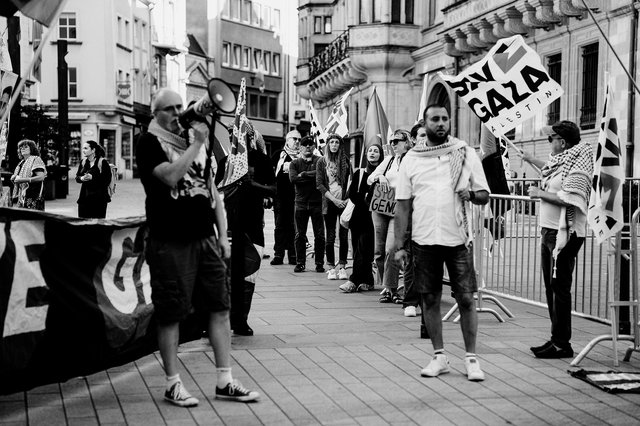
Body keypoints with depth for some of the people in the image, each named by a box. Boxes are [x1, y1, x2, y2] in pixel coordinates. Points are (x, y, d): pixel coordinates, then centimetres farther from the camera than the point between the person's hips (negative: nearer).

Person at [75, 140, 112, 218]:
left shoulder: (103, 162, -7)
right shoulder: (83, 163, 12)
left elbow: (107, 180, -13)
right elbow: (77, 177, 13)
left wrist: (92, 177, -21)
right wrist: (81, 178, -10)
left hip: (99, 199, -6)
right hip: (84, 198, 6)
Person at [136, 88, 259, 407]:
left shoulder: (196, 139, 17)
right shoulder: (149, 143, -2)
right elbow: (170, 176, -21)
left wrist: (223, 234, 13)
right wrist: (196, 144, -16)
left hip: (205, 238, 6)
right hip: (170, 243, -6)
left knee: (220, 308, 4)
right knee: (170, 315, 0)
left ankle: (224, 381, 11)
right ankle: (173, 384, 12)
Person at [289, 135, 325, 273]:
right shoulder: (295, 163, 10)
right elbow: (293, 178, -7)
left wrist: (304, 174, -9)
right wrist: (312, 177, -10)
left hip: (317, 202, -2)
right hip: (301, 203, 2)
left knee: (319, 235, 1)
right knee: (300, 235, 4)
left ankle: (319, 263, 8)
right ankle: (300, 263, 12)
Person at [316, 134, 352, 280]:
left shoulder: (345, 160, 7)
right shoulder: (322, 162, 4)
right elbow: (319, 184, 0)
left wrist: (348, 199, -8)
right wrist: (334, 199, -10)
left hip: (344, 202, 0)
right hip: (329, 203, 0)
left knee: (344, 235, -1)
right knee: (330, 236, 0)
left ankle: (342, 267, 6)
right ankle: (331, 268, 7)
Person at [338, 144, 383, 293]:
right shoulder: (359, 173, 14)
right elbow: (352, 194, 7)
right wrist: (364, 202, -7)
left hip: (373, 216, -4)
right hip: (359, 215, 4)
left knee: (363, 247, -11)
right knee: (358, 248, 1)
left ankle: (354, 281, -13)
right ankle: (367, 281, 6)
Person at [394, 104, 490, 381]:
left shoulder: (466, 153, 4)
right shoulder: (412, 158, 6)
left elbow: (484, 196, 6)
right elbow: (403, 205, 6)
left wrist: (471, 194, -17)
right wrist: (399, 245, 2)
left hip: (458, 238, -1)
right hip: (424, 241, 1)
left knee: (466, 299, 0)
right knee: (430, 299, 6)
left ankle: (471, 357, 10)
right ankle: (439, 356, 18)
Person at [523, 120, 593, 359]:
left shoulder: (577, 165, -14)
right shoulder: (561, 161, 14)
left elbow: (570, 198, -26)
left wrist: (541, 194, -16)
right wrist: (530, 160, 45)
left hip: (565, 234, -10)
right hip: (550, 231, 10)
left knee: (559, 288, -8)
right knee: (551, 286, 13)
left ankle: (562, 344, -3)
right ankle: (557, 339, 21)